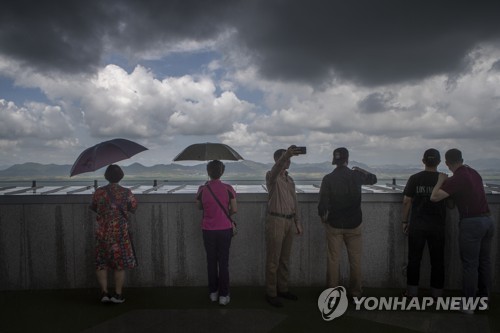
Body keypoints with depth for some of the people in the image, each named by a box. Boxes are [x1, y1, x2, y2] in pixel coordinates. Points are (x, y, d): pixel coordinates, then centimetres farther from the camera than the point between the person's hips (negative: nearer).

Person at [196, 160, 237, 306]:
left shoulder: (202, 189, -7)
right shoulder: (228, 188, -9)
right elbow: (234, 210, -4)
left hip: (208, 230, 1)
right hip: (224, 229, -1)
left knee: (211, 261, 14)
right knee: (223, 262, 8)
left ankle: (213, 292, 24)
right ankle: (223, 295, 13)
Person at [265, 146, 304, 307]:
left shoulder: (290, 180, 15)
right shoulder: (272, 177, -8)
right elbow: (275, 170, -33)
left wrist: (297, 221, 15)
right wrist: (286, 155, -51)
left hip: (289, 221, 7)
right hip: (276, 221, -7)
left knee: (285, 259, 15)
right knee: (273, 260, 1)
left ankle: (282, 289, 27)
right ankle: (271, 293, 11)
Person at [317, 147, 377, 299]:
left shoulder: (328, 178, -9)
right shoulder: (356, 176, -5)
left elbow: (323, 203, -11)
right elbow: (373, 179, 16)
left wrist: (323, 217, 7)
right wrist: (361, 170, 29)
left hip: (334, 225, -1)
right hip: (354, 224, 1)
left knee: (333, 259, 7)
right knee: (355, 259, 12)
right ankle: (356, 292, 23)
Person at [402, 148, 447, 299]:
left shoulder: (414, 178, -4)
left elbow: (406, 201, -3)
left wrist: (405, 221, 4)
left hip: (416, 225, 0)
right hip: (437, 226, 0)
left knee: (414, 259, 8)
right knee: (437, 260, 11)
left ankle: (412, 291, 14)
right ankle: (437, 293, 18)